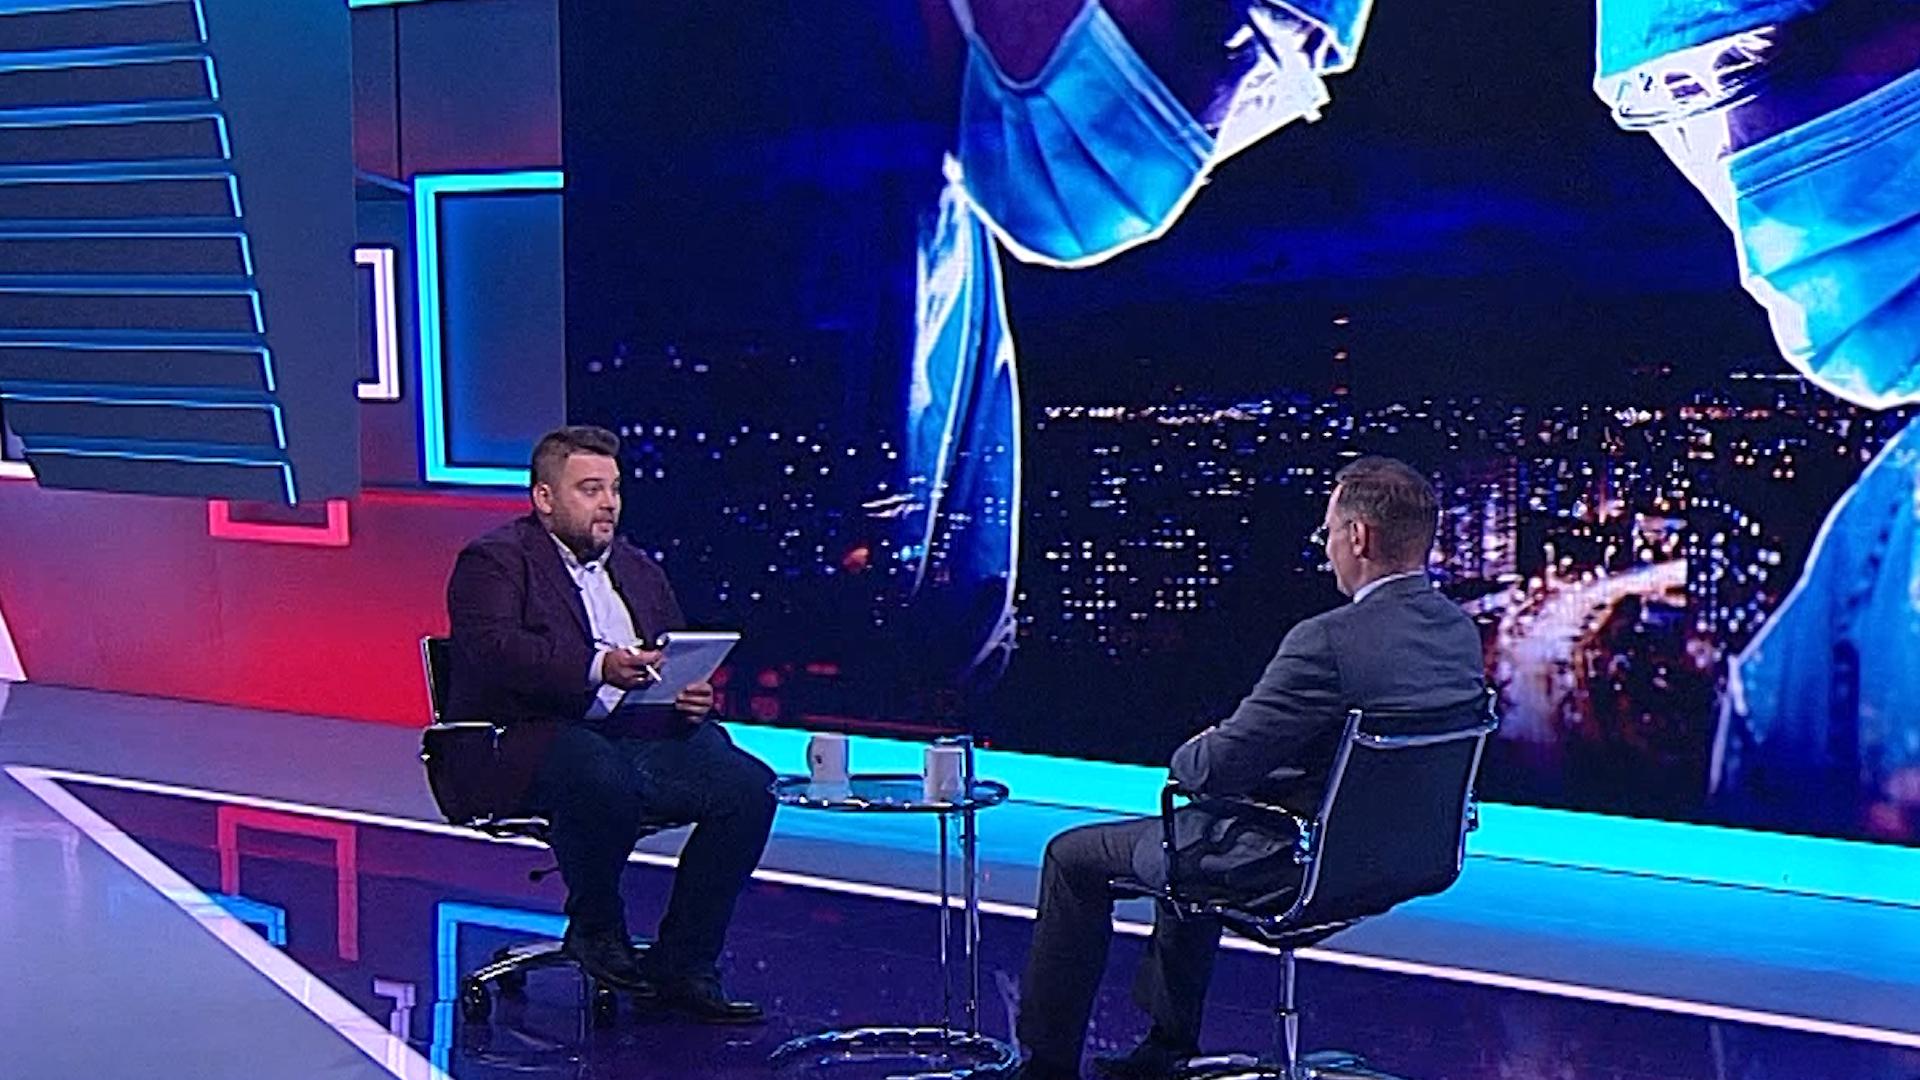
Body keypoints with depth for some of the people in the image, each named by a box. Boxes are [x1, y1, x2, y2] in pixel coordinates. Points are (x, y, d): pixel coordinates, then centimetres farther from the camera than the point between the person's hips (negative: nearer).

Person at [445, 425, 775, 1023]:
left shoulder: (638, 570, 26)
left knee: (750, 785, -18)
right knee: (603, 778, -39)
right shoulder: (494, 560, 4)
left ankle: (682, 963, -7)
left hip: (647, 734, 6)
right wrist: (597, 668, -29)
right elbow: (496, 649, -15)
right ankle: (595, 926, -9)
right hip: (541, 736, -6)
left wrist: (696, 697, -1)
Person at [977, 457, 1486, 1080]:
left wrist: (1188, 755, 1)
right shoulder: (1461, 632, -2)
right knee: (1196, 828, 36)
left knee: (1073, 856, 10)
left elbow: (1213, 770, -24)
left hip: (1295, 865, -9)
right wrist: (1224, 744, 9)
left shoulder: (1330, 640, -28)